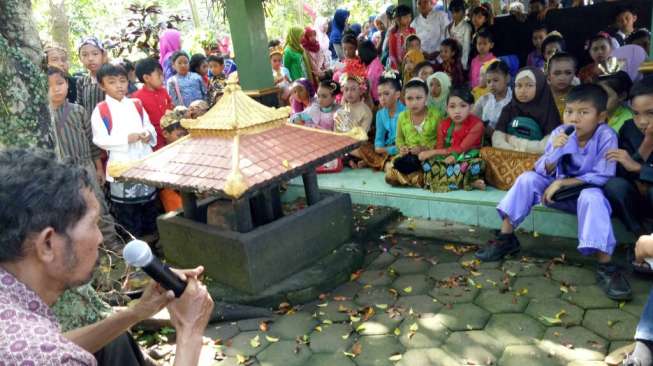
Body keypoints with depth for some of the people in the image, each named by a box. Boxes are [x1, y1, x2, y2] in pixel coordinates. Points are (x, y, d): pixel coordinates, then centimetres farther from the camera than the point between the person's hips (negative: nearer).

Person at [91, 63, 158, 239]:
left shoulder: (137, 105, 9)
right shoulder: (101, 110, -7)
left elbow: (150, 127, 15)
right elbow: (100, 140, -12)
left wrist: (149, 134, -8)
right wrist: (127, 138, -20)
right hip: (121, 168, -5)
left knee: (150, 207, 17)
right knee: (127, 213, 3)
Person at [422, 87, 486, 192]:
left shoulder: (476, 124, -13)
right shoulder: (443, 125, 2)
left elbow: (461, 148, -17)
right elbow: (440, 148, -2)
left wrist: (433, 152, -18)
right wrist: (449, 155, -28)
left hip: (468, 159, -5)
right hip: (447, 159, 5)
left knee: (476, 164, -39)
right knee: (428, 162, -25)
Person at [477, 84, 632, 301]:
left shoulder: (606, 136, -20)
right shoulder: (560, 133, -11)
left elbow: (602, 177, -22)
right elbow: (543, 172, -12)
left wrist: (562, 182, -25)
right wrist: (554, 153, -33)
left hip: (587, 192, -4)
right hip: (561, 188, 4)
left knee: (591, 197, -36)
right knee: (528, 178, -16)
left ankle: (605, 266, -34)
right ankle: (506, 238, -8)